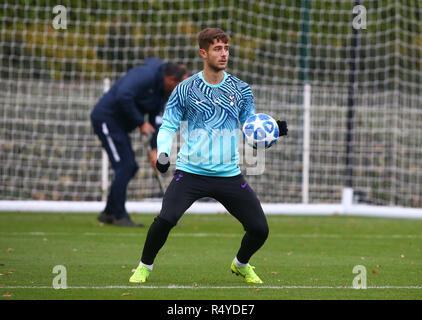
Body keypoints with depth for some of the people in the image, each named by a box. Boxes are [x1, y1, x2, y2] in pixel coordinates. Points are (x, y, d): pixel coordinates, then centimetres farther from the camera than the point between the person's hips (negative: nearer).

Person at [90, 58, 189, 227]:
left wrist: (155, 149, 3)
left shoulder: (162, 91, 10)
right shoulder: (146, 75, -21)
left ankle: (109, 213, 19)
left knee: (130, 167, 10)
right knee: (125, 166, -13)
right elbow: (123, 96, -33)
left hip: (118, 124, 10)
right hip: (106, 118, -10)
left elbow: (156, 120, 13)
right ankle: (120, 216, -7)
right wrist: (140, 122, -24)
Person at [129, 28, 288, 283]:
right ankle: (145, 266, 3)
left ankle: (241, 264, 32)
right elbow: (168, 126, 4)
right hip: (190, 173, -2)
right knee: (166, 219, -24)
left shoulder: (241, 90, 7)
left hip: (229, 175, 2)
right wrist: (163, 152, -14)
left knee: (260, 229, -2)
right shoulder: (185, 89, 1)